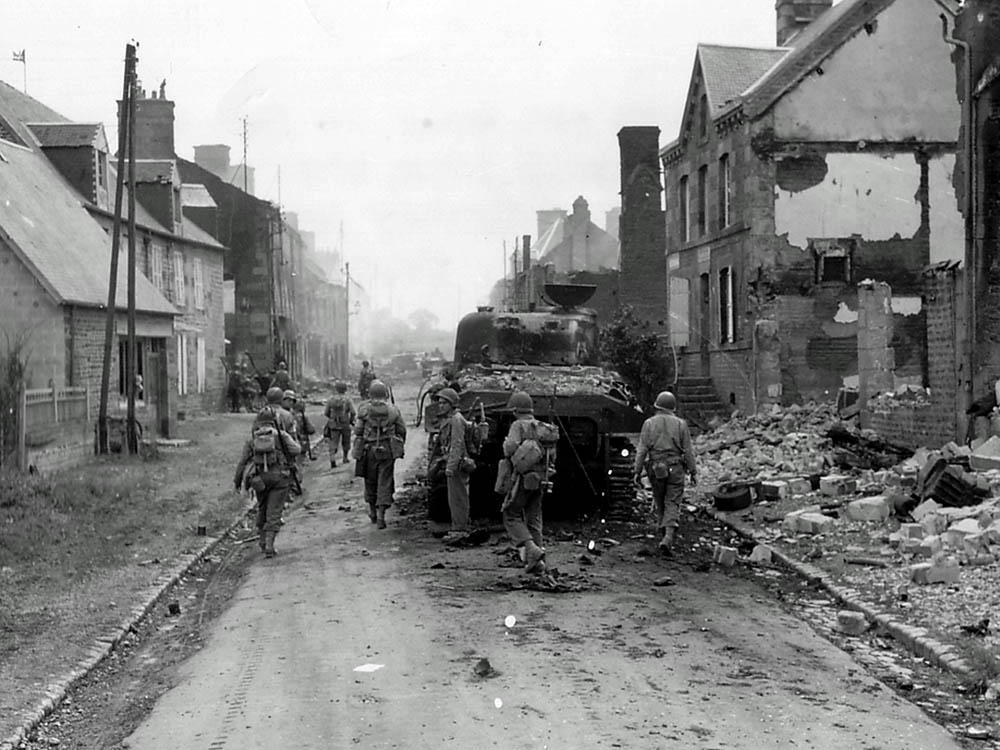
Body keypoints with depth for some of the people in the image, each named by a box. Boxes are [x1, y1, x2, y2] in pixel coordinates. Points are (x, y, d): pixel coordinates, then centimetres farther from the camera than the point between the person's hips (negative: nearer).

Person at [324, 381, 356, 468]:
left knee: (333, 444, -1)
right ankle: (345, 458, 35)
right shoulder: (347, 399, -8)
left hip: (334, 425, 1)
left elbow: (326, 413, 5)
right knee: (346, 442, 20)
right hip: (345, 425, -1)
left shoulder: (331, 399, 0)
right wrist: (351, 422, 2)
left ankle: (332, 461, -17)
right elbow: (353, 413, -15)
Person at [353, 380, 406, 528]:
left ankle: (372, 511, 28)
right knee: (385, 482, 2)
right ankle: (381, 513, -6)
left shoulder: (364, 409, -6)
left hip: (369, 449, 0)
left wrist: (357, 449, 5)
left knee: (370, 481, 17)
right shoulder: (393, 410, -2)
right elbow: (402, 430, 4)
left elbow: (358, 431, -5)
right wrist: (399, 446, 18)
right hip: (387, 450, 0)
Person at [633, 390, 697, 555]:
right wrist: (693, 472, 6)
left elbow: (642, 450, -3)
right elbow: (688, 450, -1)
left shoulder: (649, 423, 0)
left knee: (659, 503, 16)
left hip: (655, 469, 1)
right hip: (675, 468, -1)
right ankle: (668, 537, -18)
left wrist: (638, 471, 1)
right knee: (672, 504, -1)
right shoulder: (681, 424, -1)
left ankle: (663, 533, 23)